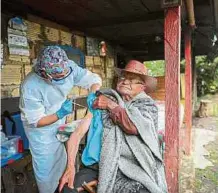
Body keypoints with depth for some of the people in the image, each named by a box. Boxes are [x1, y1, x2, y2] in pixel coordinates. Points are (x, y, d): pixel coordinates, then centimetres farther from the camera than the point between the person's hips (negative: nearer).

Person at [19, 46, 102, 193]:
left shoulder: (69, 67, -25)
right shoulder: (30, 87, -35)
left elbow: (94, 79, -17)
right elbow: (36, 121, -25)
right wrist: (60, 114, -36)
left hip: (59, 121, 5)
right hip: (39, 128, -5)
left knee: (61, 160, 25)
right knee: (45, 166, 8)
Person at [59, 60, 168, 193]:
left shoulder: (148, 105, 4)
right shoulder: (101, 101, 5)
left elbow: (135, 127, -17)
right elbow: (78, 133, -1)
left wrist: (111, 105, -7)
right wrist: (70, 167, -12)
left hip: (133, 171, 0)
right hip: (100, 166, 1)